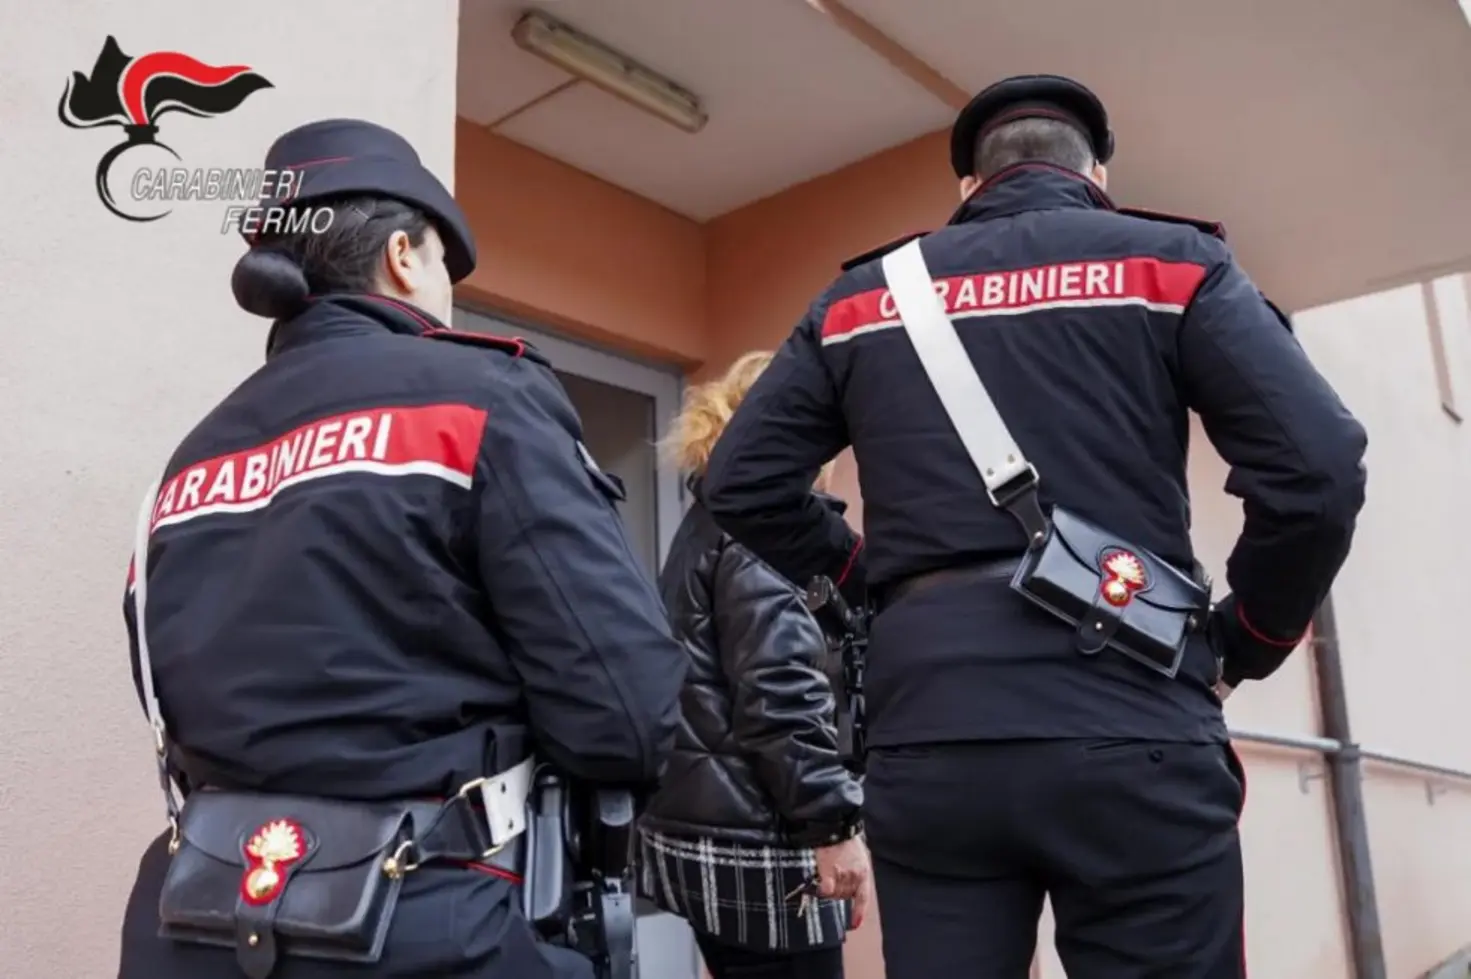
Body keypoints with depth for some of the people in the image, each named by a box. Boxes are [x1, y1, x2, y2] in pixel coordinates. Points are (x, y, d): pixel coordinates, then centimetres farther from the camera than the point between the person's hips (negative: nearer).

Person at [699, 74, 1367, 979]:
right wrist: (1246, 644, 9)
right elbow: (1317, 470, -5)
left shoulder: (861, 296, 15)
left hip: (928, 738, 3)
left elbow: (741, 484, 11)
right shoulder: (1172, 261, 6)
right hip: (1128, 733, -2)